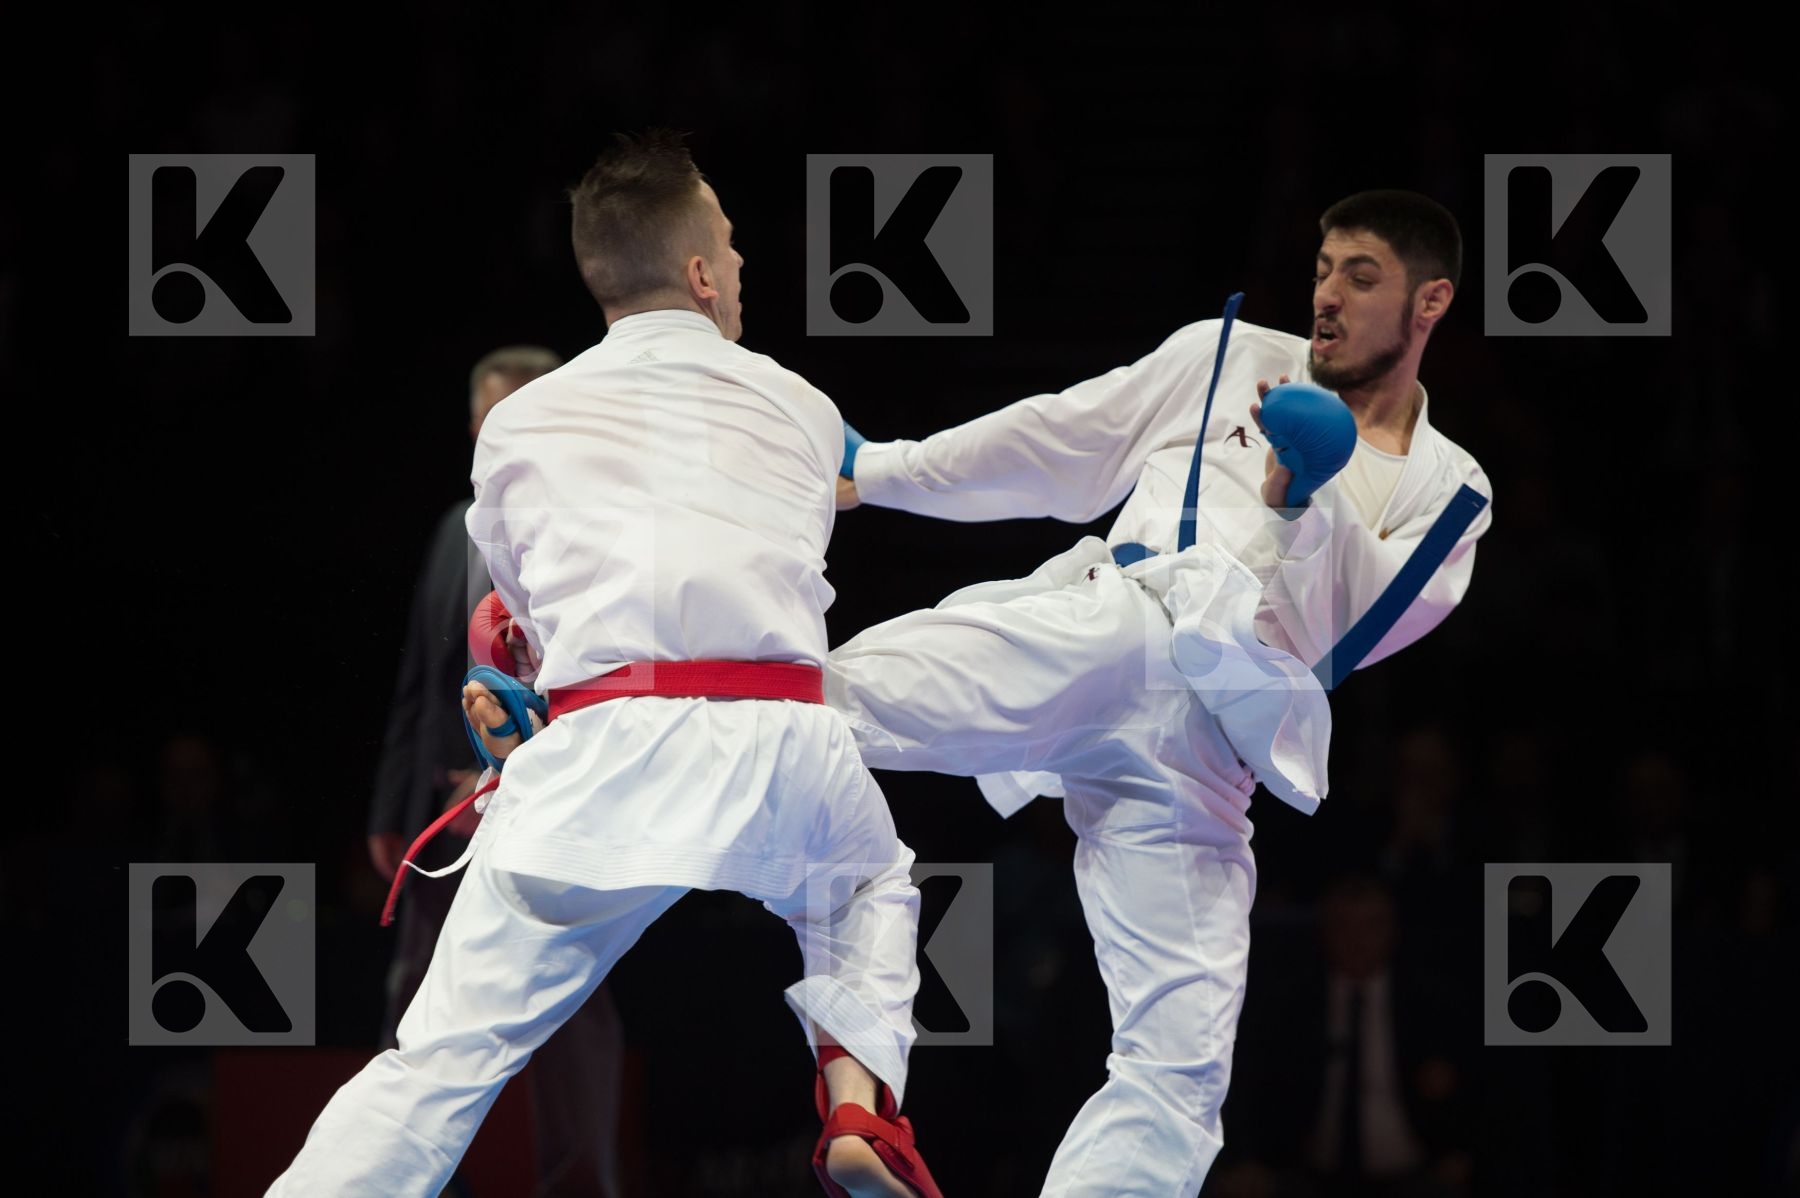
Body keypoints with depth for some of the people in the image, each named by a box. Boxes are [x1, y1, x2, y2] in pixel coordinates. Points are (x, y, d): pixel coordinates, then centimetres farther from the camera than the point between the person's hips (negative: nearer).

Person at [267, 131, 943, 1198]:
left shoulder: (520, 425, 15)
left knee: (441, 1064, -1)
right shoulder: (802, 412, 19)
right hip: (784, 751, 1)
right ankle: (859, 1091, 10)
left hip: (602, 767, -1)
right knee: (871, 887, 35)